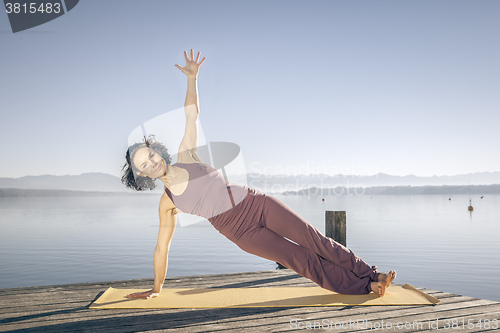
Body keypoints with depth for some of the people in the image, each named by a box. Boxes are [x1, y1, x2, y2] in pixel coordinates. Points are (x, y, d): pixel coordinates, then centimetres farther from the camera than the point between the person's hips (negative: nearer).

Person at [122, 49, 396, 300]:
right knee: (299, 259, -5)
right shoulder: (167, 203, 4)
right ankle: (364, 287, 7)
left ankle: (371, 275, 10)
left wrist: (192, 77, 1)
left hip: (256, 204, 2)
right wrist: (156, 288, 15)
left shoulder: (186, 156, 6)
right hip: (242, 232, -1)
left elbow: (192, 114, 8)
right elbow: (162, 247, 11)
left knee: (314, 241, -3)